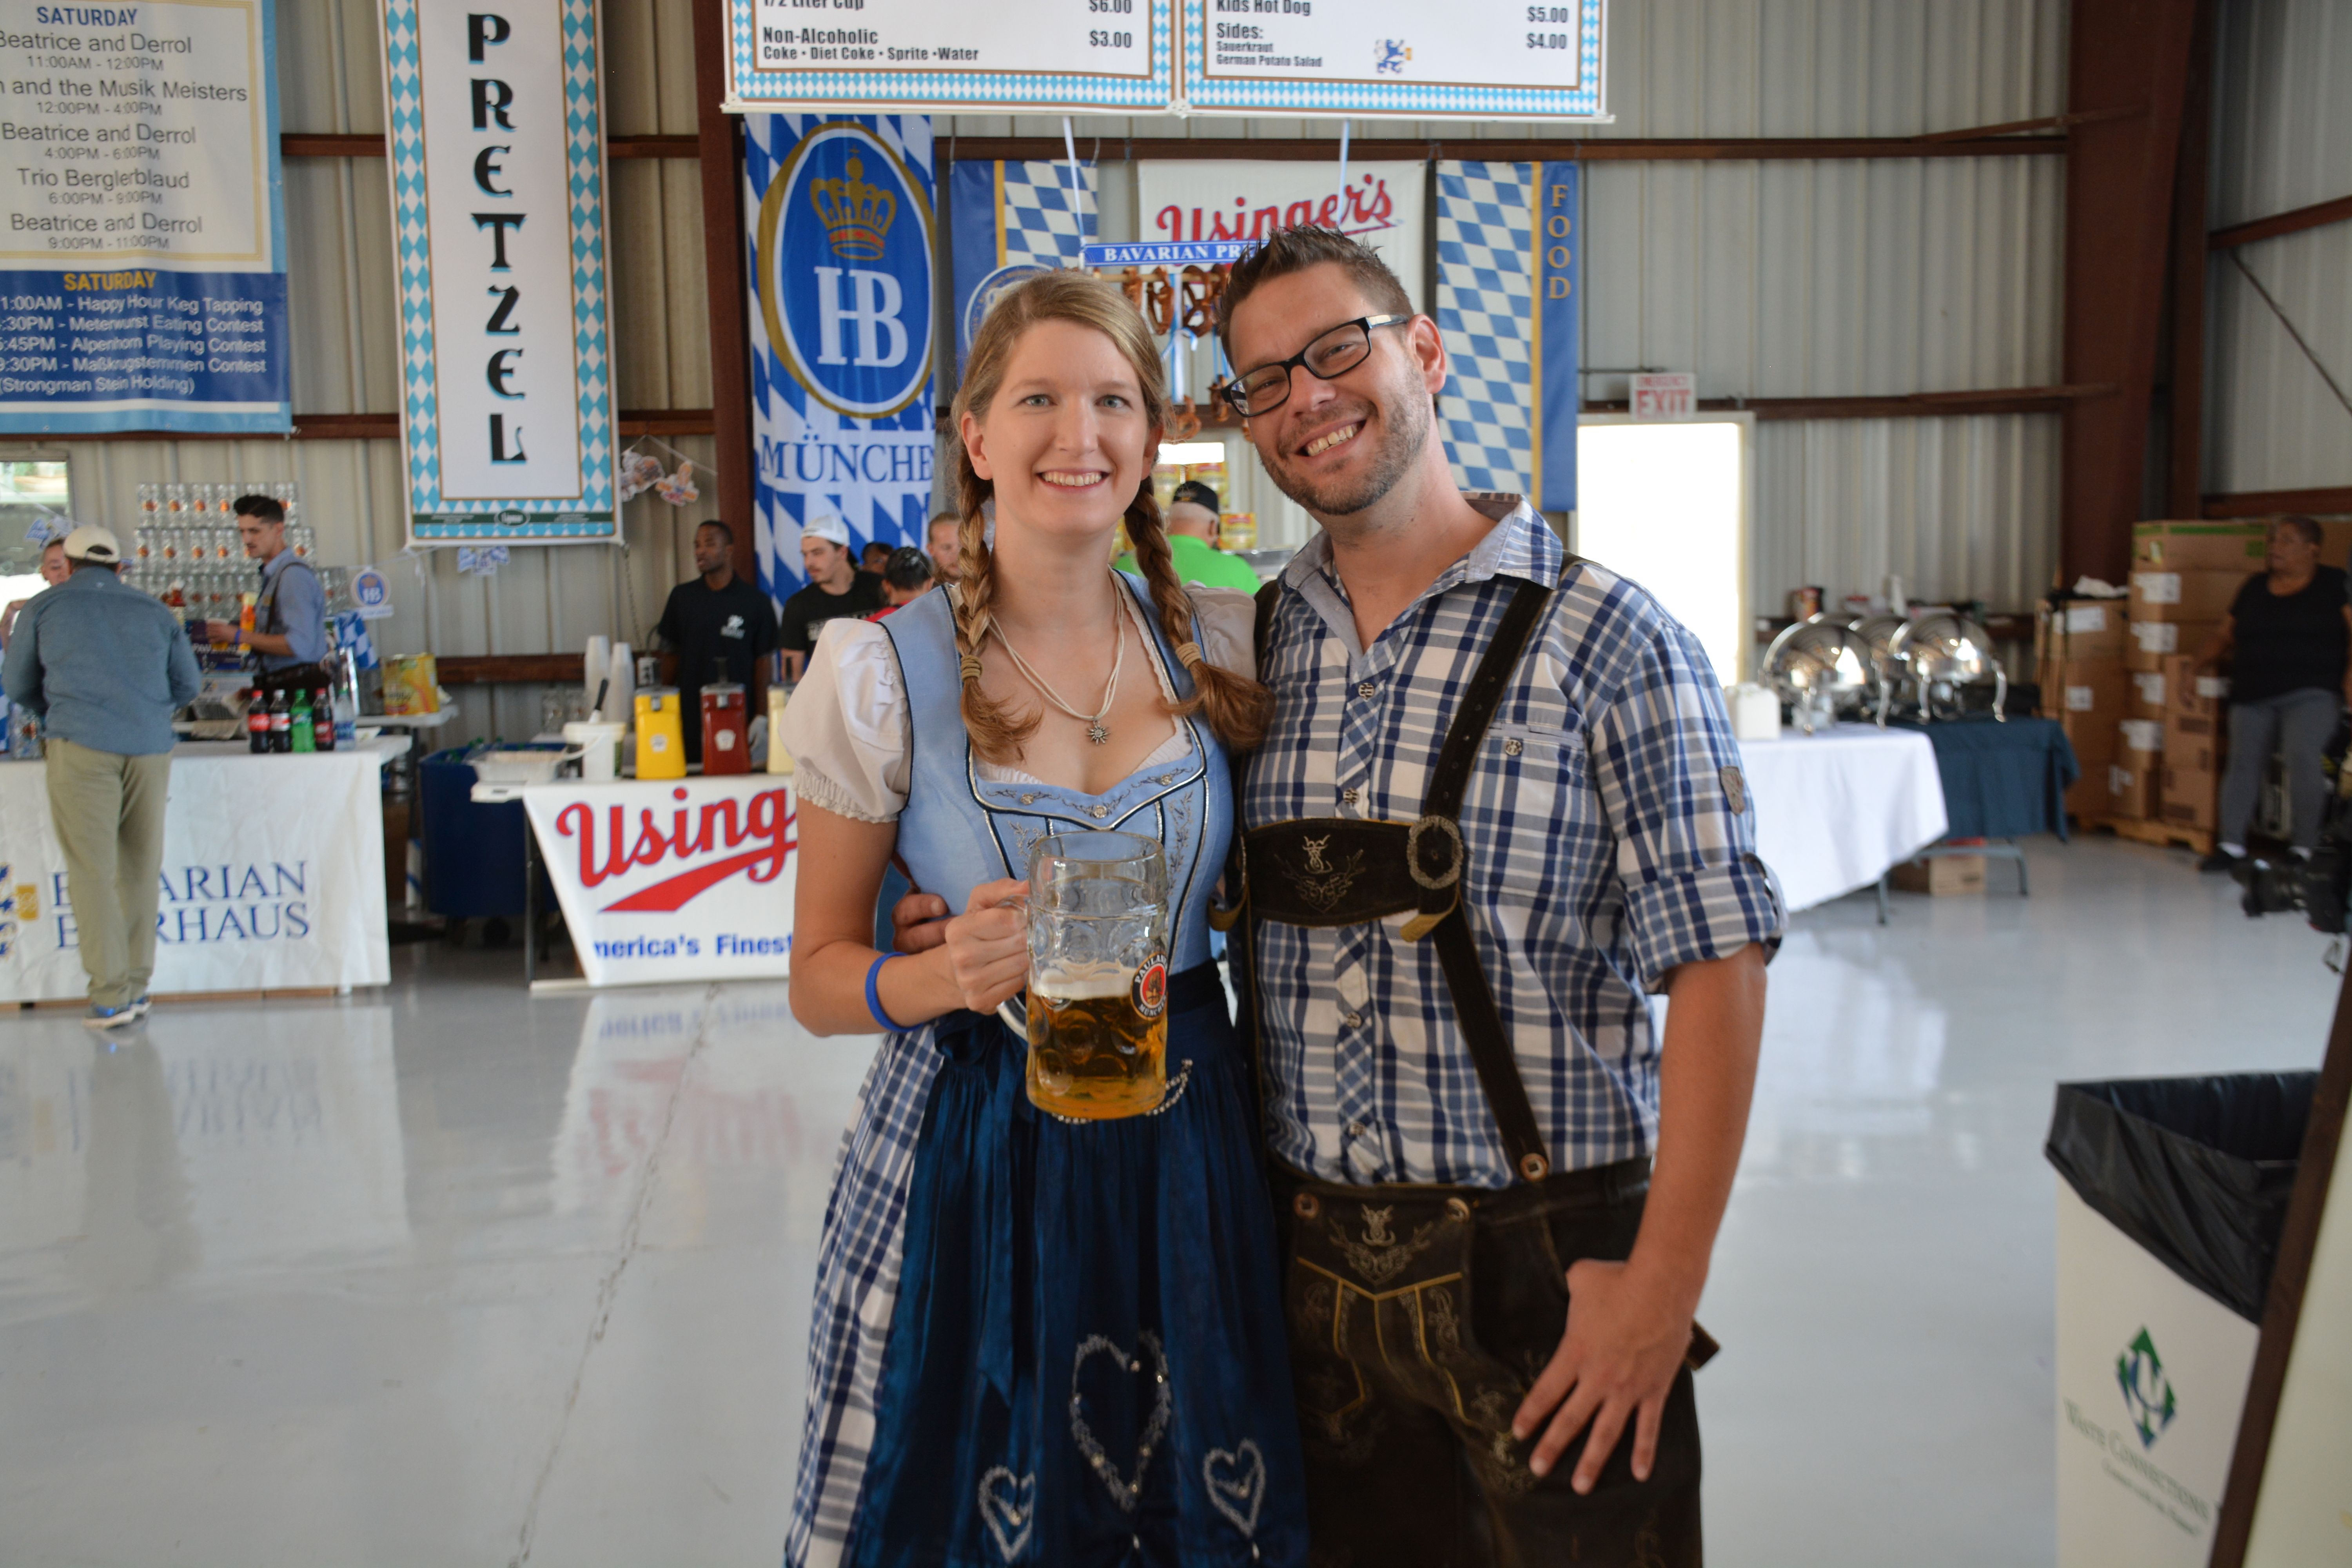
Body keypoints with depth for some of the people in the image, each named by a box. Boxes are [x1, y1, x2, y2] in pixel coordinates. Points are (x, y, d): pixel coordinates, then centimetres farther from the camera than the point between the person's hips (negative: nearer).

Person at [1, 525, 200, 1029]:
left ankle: (111, 996, -7)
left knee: (91, 870, -2)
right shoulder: (153, 612, 17)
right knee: (140, 869, 10)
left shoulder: (45, 606, 11)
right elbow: (187, 686, 23)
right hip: (150, 747, 3)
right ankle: (137, 987, 14)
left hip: (82, 746, -3)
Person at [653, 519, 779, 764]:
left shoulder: (756, 601, 1)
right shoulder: (682, 596, 8)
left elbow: (762, 662, 2)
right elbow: (670, 654, 12)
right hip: (690, 716, 2)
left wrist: (761, 718, -3)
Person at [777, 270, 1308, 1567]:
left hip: (1187, 1151, 3)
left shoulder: (1221, 646, 0)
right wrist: (944, 976, -21)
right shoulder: (881, 672, -9)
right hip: (969, 1155, -2)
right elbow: (819, 977, -4)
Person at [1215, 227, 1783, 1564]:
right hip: (1311, 1265, 4)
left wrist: (1666, 1284, -15)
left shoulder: (1606, 639, -10)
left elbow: (1717, 965, -13)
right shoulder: (1255, 644, 4)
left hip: (1546, 1271, -4)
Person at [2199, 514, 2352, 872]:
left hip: (2311, 692, -4)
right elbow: (2226, 634, 21)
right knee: (2243, 761, -3)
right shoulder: (2255, 587, 16)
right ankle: (2231, 846, 3)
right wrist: (2208, 661, 6)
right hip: (2253, 695, 4)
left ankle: (2305, 849, -13)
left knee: (2302, 757, -21)